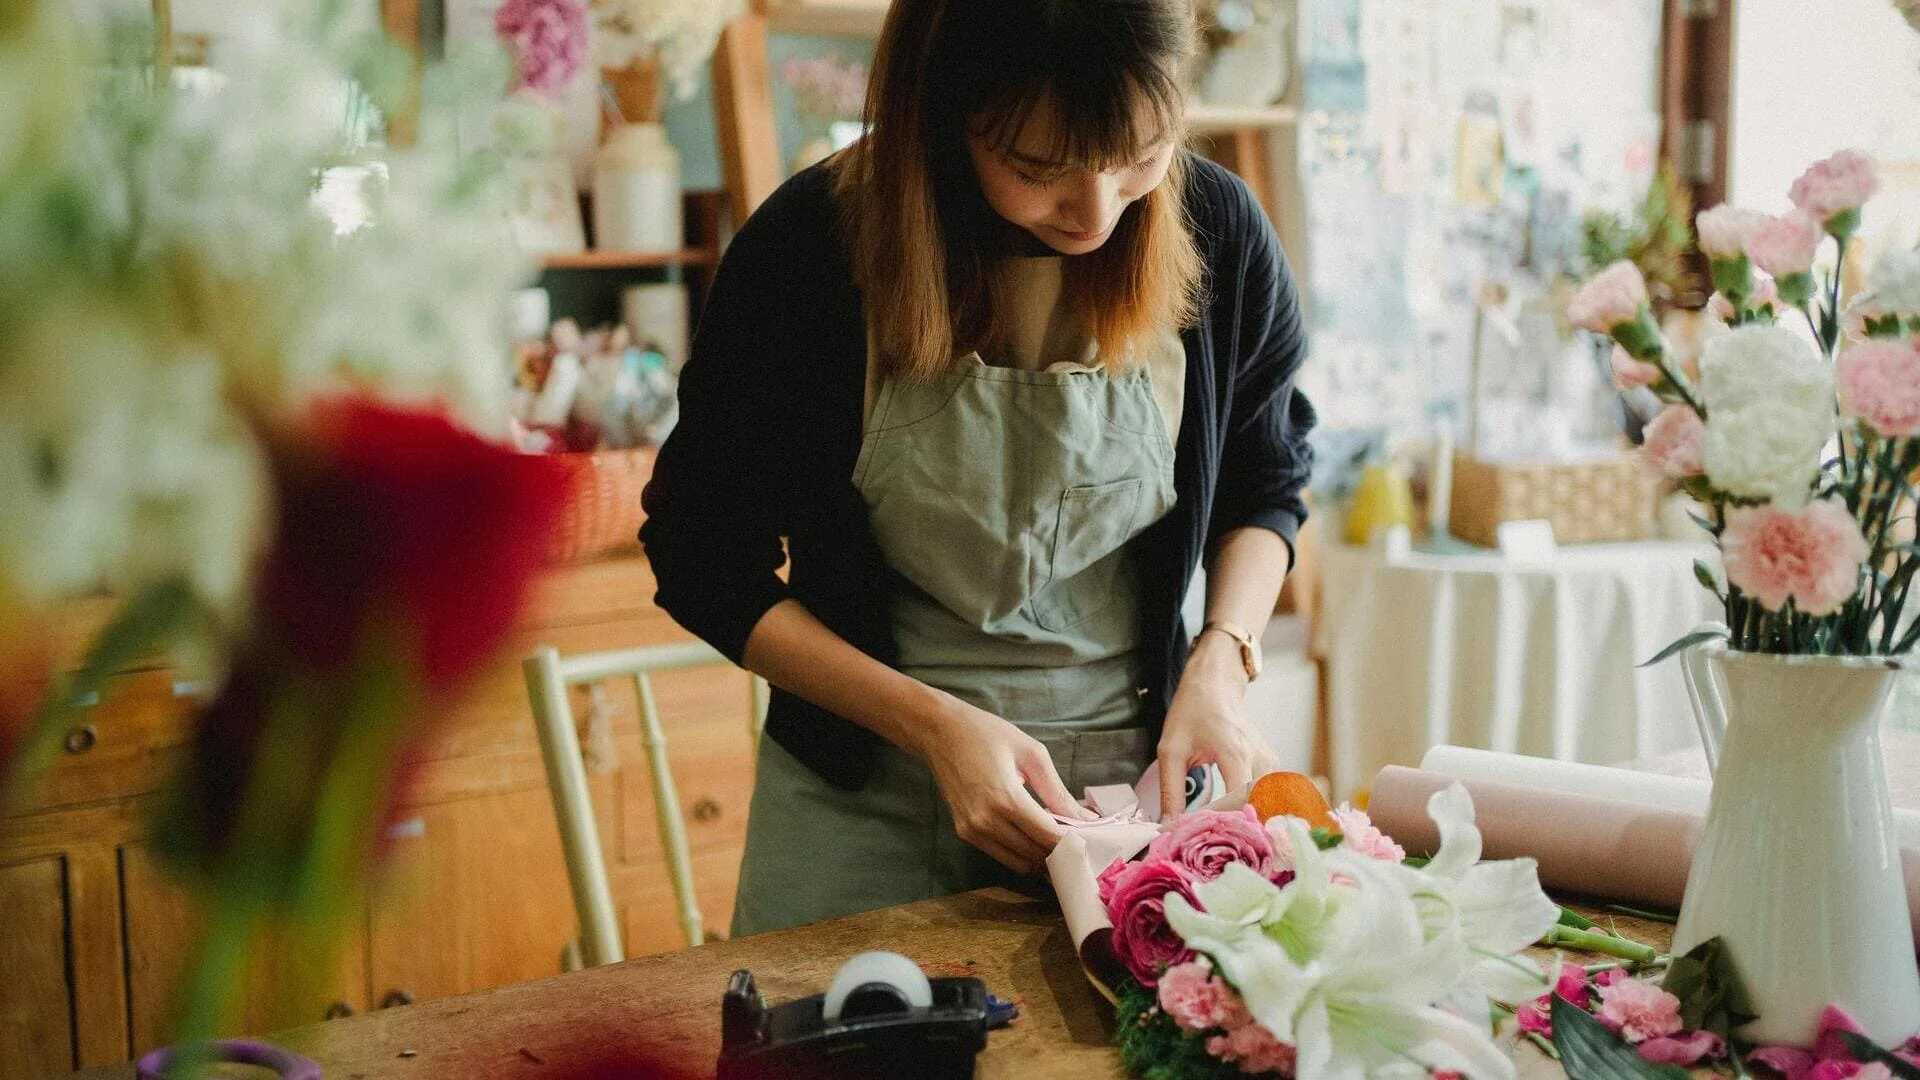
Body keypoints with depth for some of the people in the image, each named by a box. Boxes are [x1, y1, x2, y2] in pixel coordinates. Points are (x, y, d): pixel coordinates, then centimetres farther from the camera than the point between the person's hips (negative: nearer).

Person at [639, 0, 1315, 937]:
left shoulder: (1218, 231, -11)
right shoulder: (806, 249, -17)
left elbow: (1263, 489, 8)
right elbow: (706, 563, -8)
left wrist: (1220, 661, -11)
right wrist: (938, 726, -18)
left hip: (1134, 778, 2)